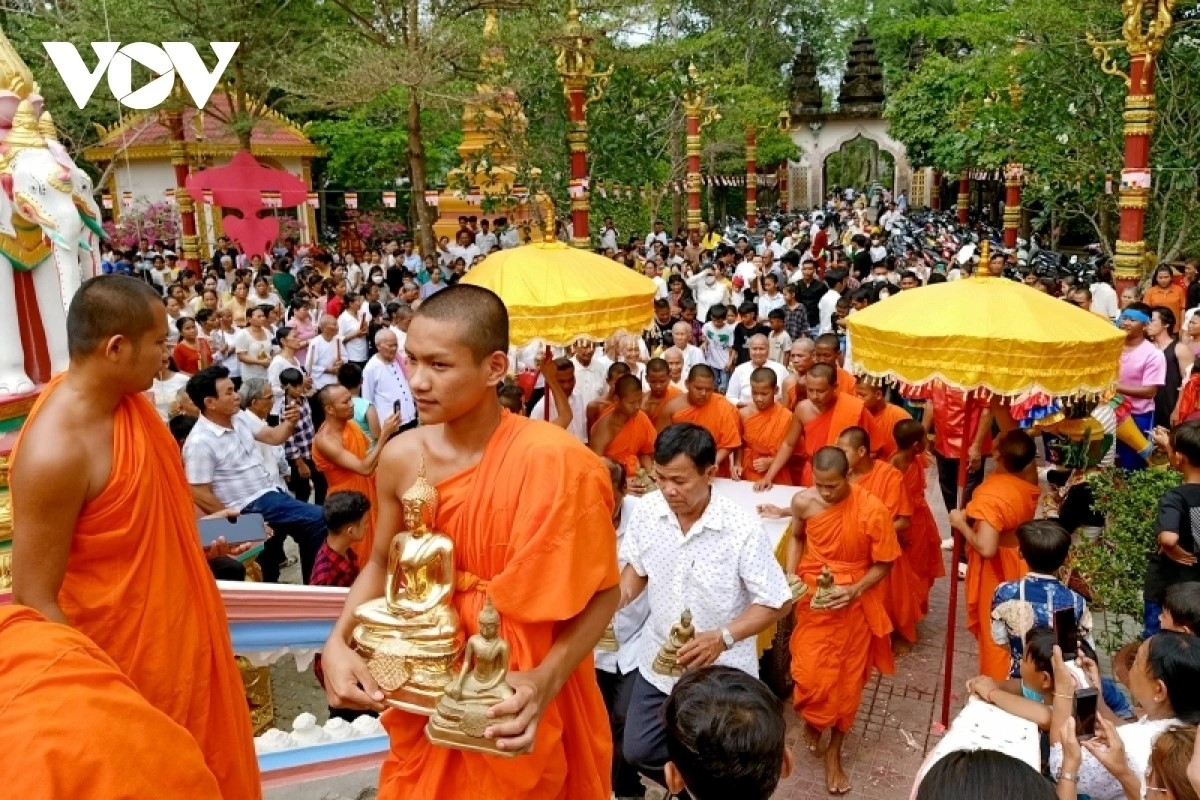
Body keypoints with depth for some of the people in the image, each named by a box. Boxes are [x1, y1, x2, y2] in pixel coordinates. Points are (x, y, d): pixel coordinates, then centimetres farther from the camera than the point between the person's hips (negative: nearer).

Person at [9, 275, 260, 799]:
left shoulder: (128, 396, -3)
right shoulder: (55, 451, -30)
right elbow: (34, 599, -24)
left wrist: (196, 538, 12)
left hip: (180, 628, 8)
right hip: (128, 661, -8)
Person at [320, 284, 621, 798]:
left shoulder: (552, 462, -24)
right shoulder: (400, 458, -10)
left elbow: (602, 593, -14)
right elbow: (382, 564, 7)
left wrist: (546, 680, -27)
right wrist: (338, 642, -9)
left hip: (517, 703, -3)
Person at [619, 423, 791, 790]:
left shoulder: (743, 528, -25)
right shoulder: (647, 511, -13)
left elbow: (778, 602, -17)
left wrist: (723, 638, -29)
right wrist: (619, 597, -15)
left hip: (721, 673, -4)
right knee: (638, 752, 15)